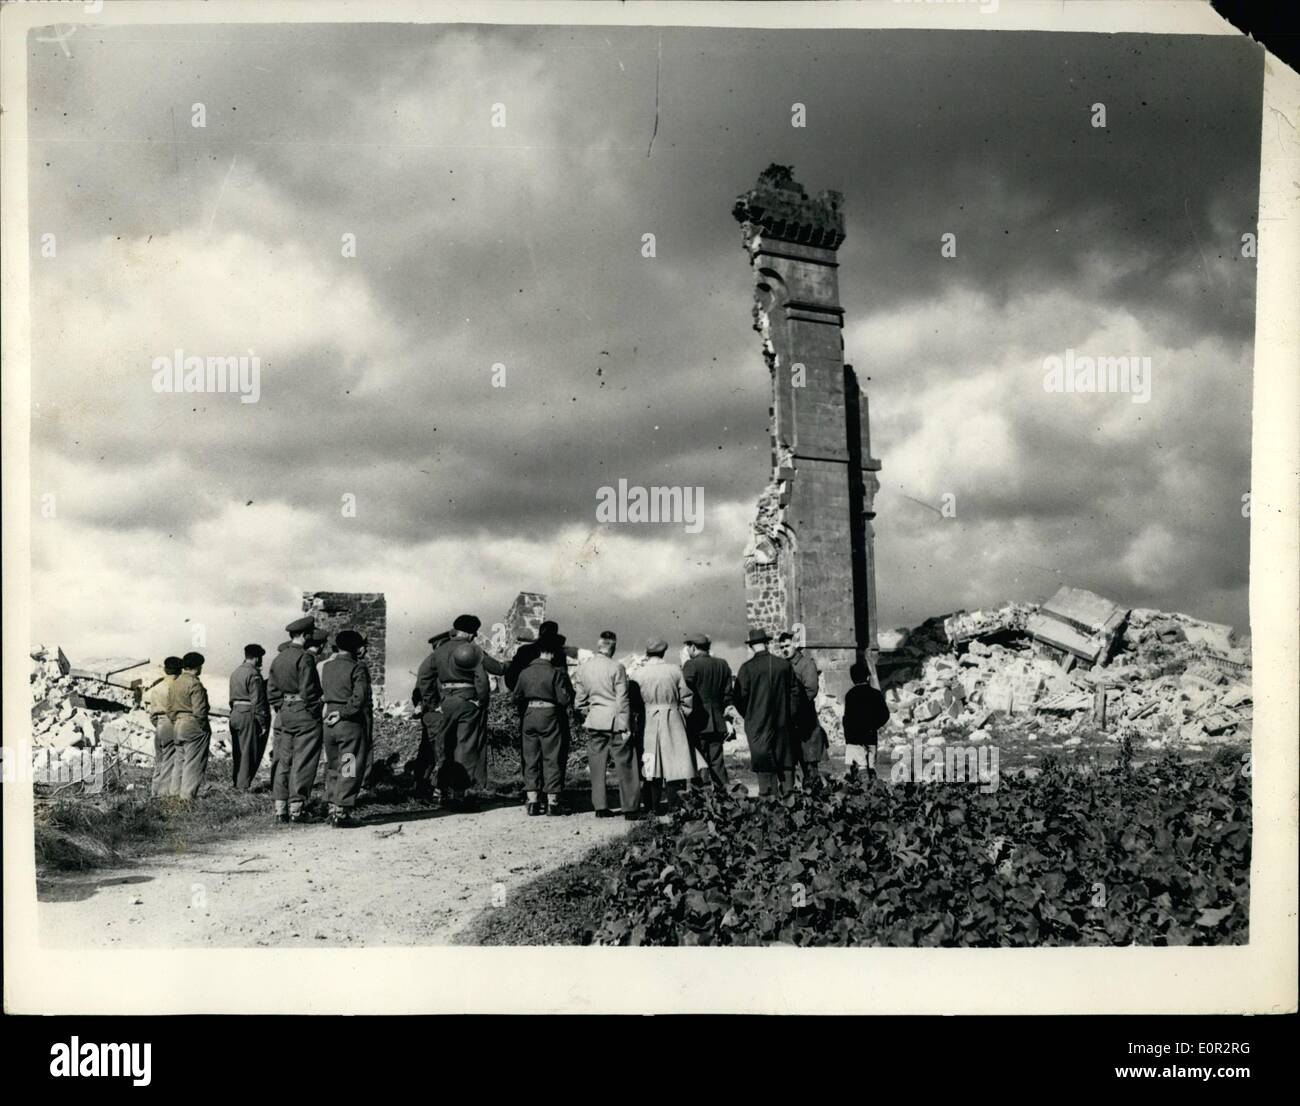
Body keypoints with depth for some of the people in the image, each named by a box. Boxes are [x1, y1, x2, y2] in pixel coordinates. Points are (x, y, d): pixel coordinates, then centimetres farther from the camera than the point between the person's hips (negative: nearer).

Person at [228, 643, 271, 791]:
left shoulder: (235, 672, 14)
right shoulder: (254, 674, -13)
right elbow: (257, 701, -17)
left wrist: (234, 713, 21)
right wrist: (263, 723, -15)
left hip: (235, 713, 9)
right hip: (249, 715, -8)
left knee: (237, 751, 14)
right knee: (249, 751, -3)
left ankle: (235, 782, 19)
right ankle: (243, 785, -3)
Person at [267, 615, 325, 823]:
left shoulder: (278, 658, 12)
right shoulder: (305, 658, -12)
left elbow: (271, 691, 13)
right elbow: (308, 691, -16)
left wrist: (281, 709, 17)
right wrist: (316, 714, -7)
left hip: (283, 714, 7)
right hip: (304, 714, -7)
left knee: (282, 760, 9)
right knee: (302, 762, -3)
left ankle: (280, 808, 11)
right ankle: (296, 808, -3)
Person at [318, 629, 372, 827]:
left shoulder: (324, 666, 9)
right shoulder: (357, 668, -10)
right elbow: (359, 698, -19)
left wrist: (323, 713, 14)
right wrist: (343, 712, -12)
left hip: (329, 721, 6)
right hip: (350, 723, -6)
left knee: (333, 766, 17)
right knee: (350, 768, -1)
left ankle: (332, 807, 20)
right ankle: (341, 811, -6)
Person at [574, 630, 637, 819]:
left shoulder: (582, 668, 2)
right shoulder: (616, 668, -12)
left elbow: (579, 701, 7)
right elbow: (622, 701, -11)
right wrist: (625, 727, -8)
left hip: (594, 722, 4)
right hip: (615, 721, -4)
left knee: (597, 765, 11)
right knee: (625, 765, 3)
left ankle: (600, 807, 13)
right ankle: (630, 808, 3)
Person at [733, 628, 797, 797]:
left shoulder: (747, 667, -9)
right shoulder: (784, 664, 2)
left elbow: (740, 697, -7)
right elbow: (793, 692, 6)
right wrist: (789, 716, 13)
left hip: (758, 724, -3)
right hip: (782, 722, 3)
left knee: (763, 762, 1)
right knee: (785, 762, 11)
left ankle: (767, 794, 0)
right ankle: (788, 793, 12)